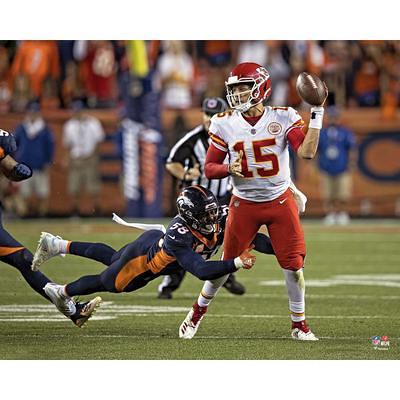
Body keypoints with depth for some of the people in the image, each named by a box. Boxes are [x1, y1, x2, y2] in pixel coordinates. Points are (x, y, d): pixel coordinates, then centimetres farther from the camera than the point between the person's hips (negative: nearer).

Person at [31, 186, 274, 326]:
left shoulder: (219, 219, -28)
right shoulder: (179, 237, -47)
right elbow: (201, 271, -55)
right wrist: (236, 263, -62)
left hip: (155, 241, 7)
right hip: (142, 260, -7)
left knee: (111, 259, 34)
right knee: (107, 283, 23)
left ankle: (58, 245, 52)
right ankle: (63, 291, 53)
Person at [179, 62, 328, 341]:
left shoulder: (283, 118, -10)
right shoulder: (225, 124, -5)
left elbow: (307, 152, -23)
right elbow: (209, 168, 1)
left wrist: (317, 114, -26)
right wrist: (230, 168, -19)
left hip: (280, 202, -1)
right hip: (244, 204, 1)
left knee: (294, 265, -5)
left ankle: (299, 325, 11)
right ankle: (198, 311, 29)